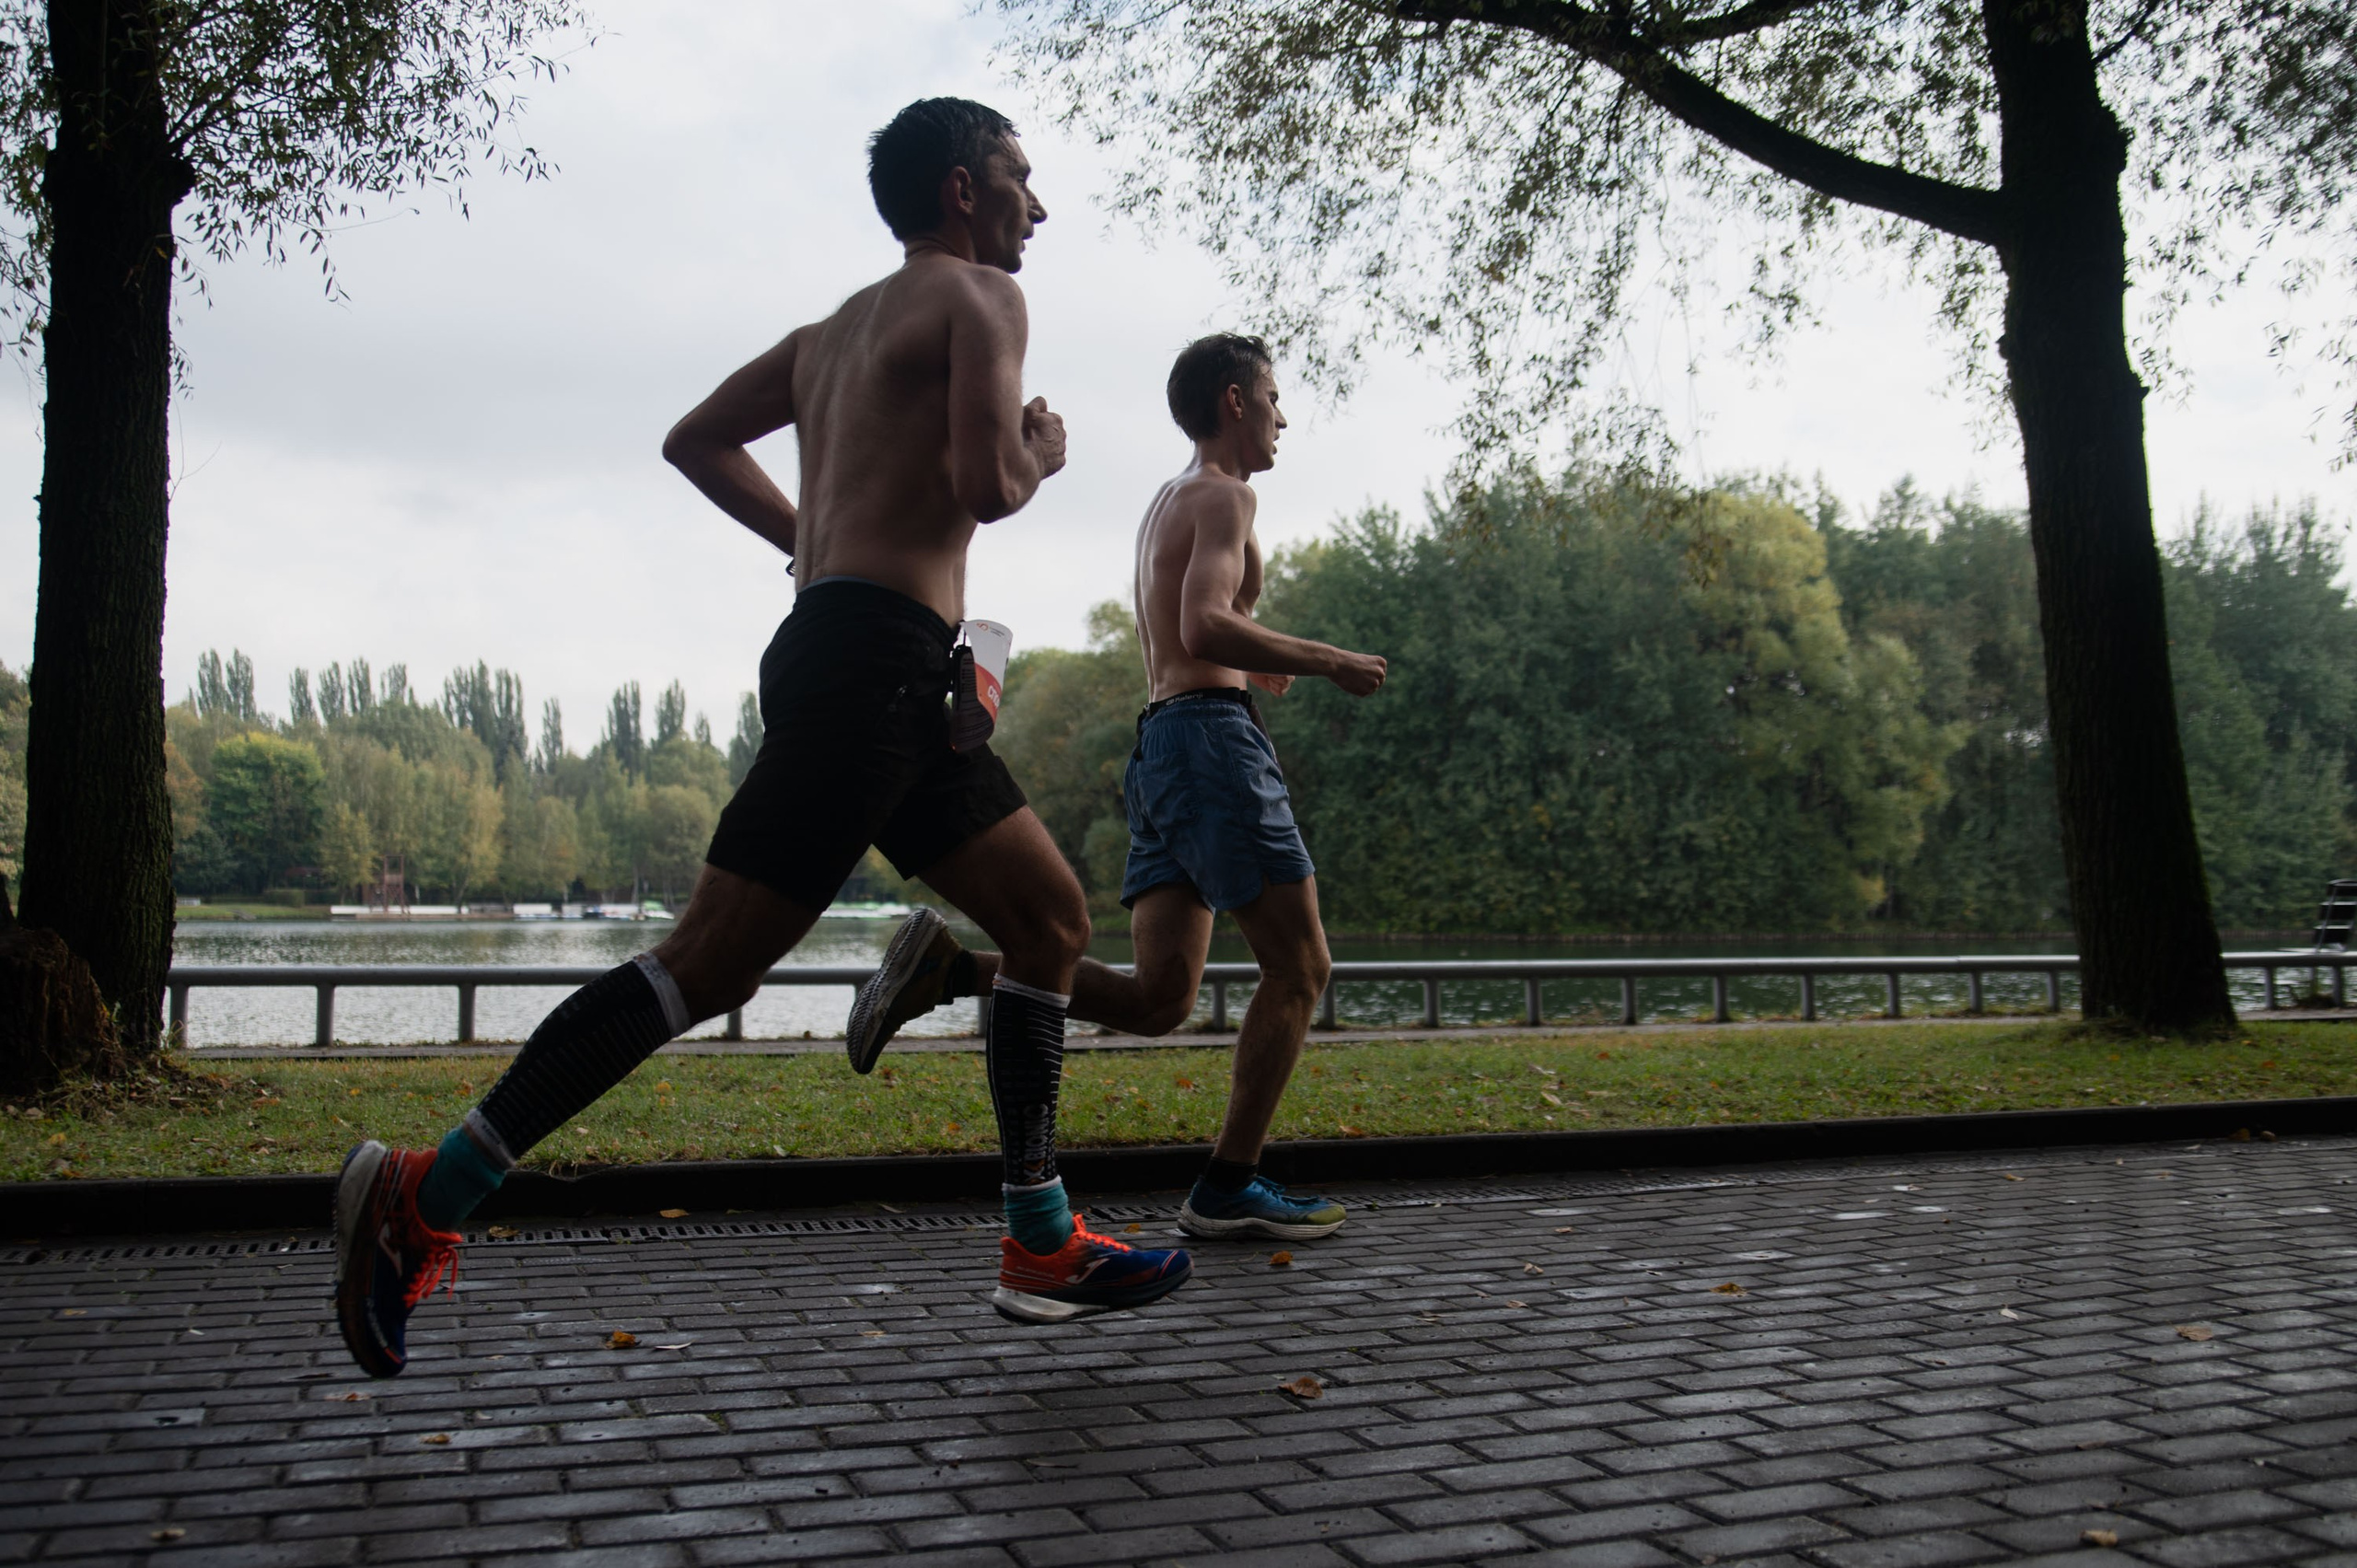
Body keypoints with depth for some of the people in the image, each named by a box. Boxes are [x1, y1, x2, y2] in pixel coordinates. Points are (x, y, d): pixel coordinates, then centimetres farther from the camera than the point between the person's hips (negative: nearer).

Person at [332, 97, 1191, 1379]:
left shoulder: (837, 328, 26)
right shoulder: (979, 296, 0)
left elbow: (695, 440, 29)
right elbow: (987, 487, -15)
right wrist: (1041, 454, 6)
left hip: (883, 683, 10)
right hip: (874, 656, -10)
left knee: (1051, 915, 12)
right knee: (709, 961, -12)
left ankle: (1041, 1246, 13)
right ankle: (429, 1195, -7)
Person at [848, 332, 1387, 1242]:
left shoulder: (1164, 504, 28)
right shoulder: (1224, 495, -2)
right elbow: (1205, 627, -18)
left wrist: (1253, 671, 32)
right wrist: (1329, 663, -11)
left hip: (1156, 741, 9)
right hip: (1211, 732, -9)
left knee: (1157, 998, 1)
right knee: (1299, 966, -3)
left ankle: (949, 967, -8)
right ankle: (1230, 1187, -3)